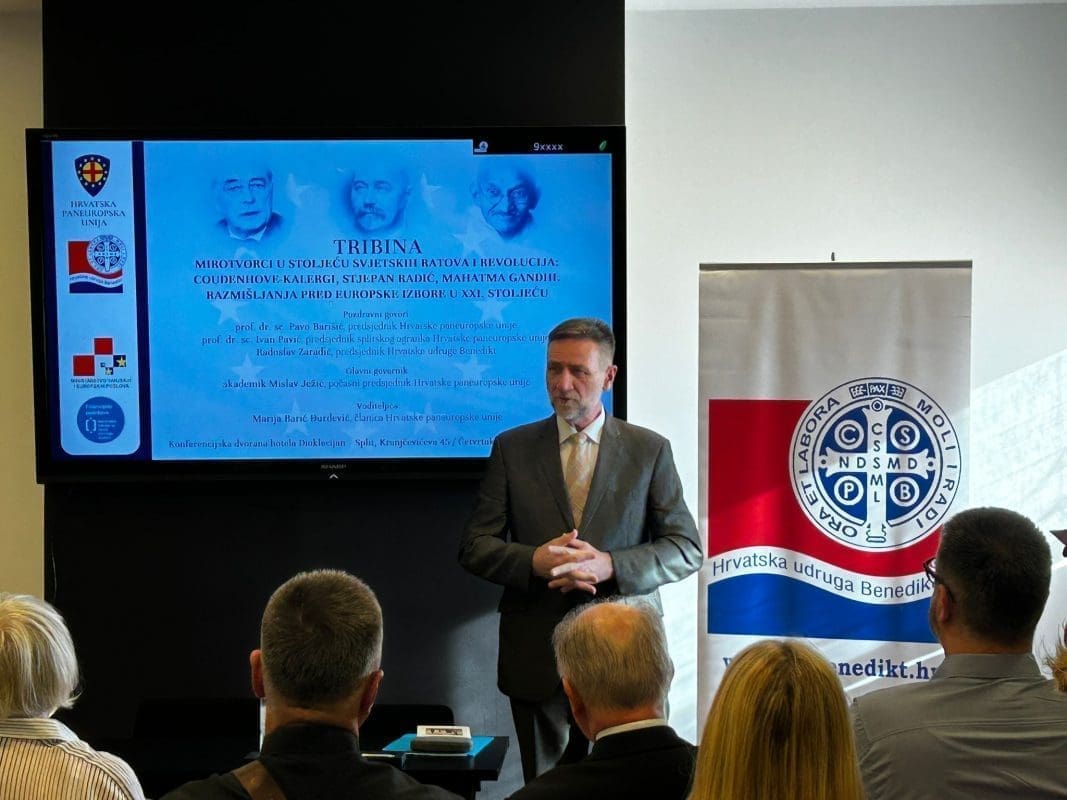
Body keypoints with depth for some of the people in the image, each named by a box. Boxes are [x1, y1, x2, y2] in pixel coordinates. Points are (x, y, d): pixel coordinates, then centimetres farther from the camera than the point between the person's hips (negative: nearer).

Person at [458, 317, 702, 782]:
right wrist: (534, 561, -18)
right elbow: (474, 547, 2)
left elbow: (686, 549, -1)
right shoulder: (512, 448, 5)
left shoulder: (649, 451, 3)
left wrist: (609, 566, -17)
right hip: (536, 655, 1)